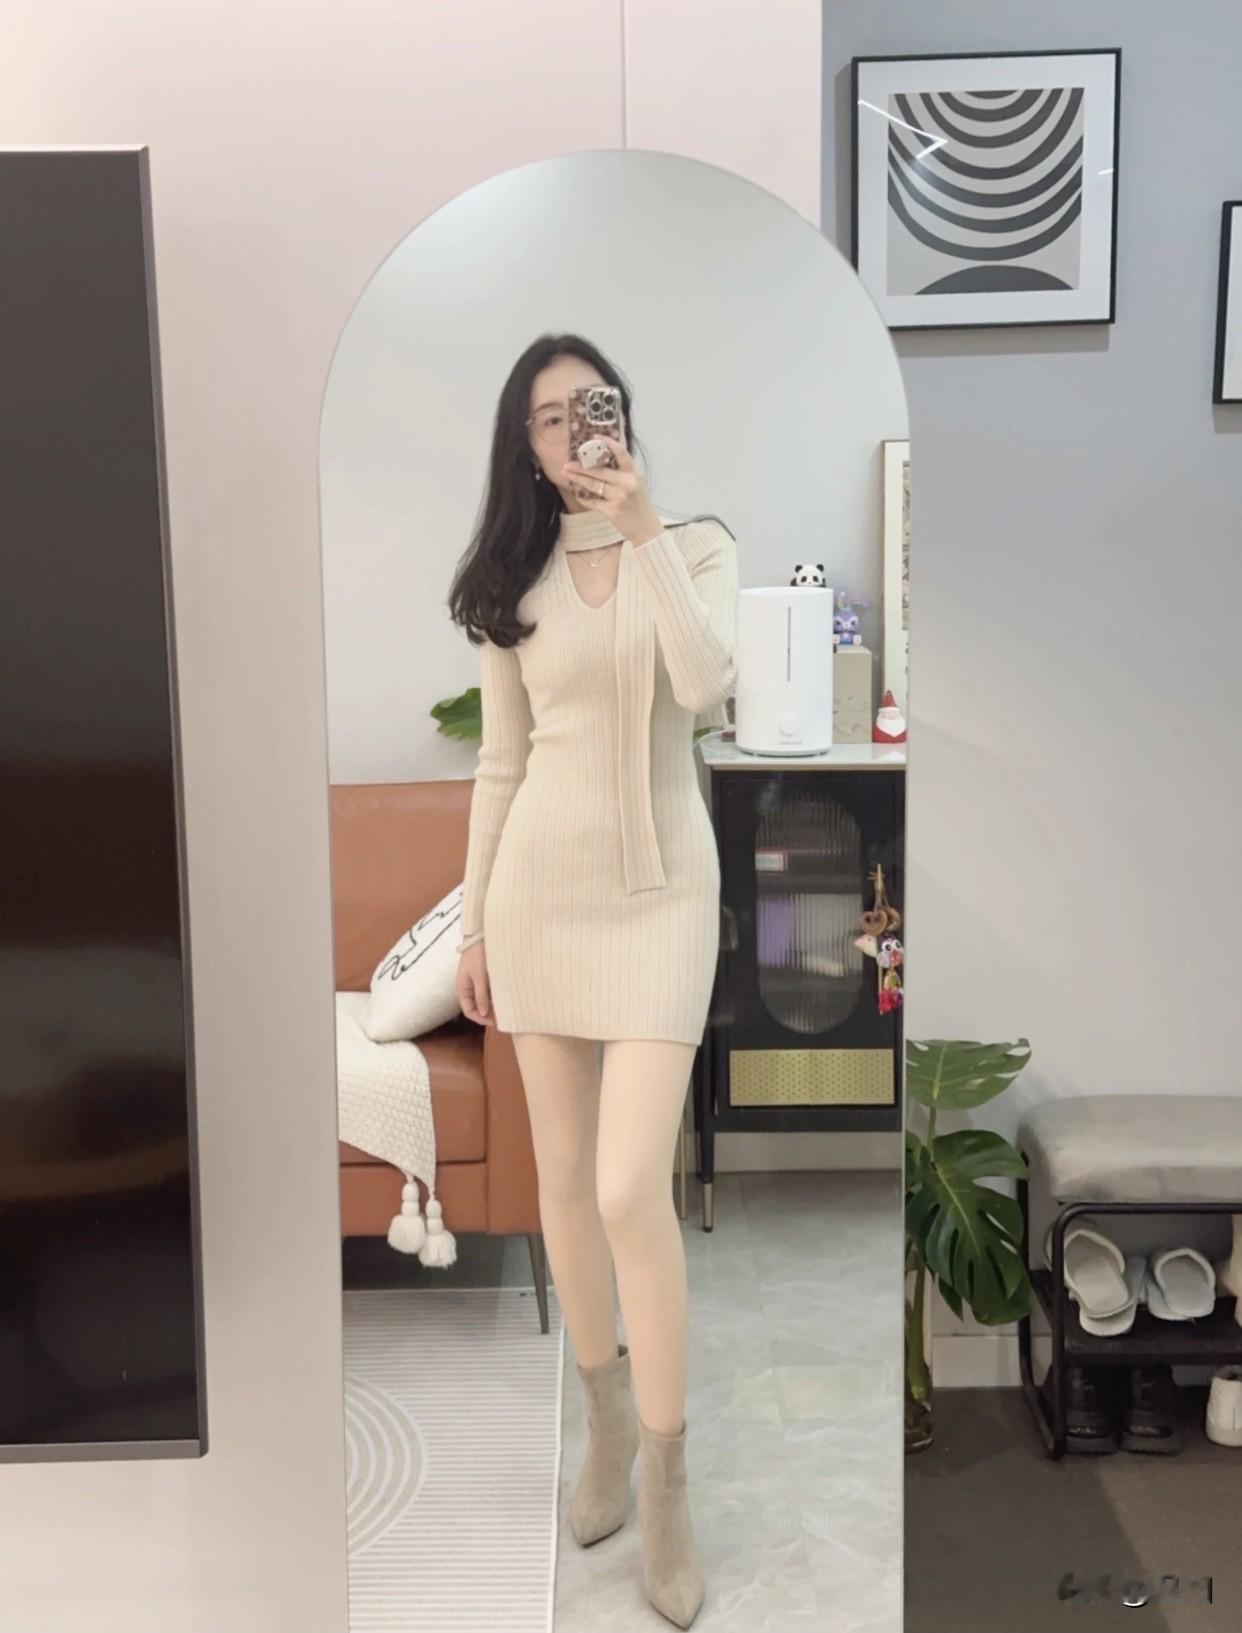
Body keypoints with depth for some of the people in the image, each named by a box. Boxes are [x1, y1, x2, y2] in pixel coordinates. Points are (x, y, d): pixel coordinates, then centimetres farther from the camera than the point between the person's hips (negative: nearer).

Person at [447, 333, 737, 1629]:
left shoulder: (694, 545, 1)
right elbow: (500, 762, 8)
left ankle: (666, 1490, 9)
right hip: (539, 884, 3)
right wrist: (473, 922, 8)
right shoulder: (511, 584, 7)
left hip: (659, 888, -3)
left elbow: (706, 688, -19)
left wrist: (642, 528, -19)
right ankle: (607, 1417, 32)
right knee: (563, 1177, 10)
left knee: (632, 1193, -10)